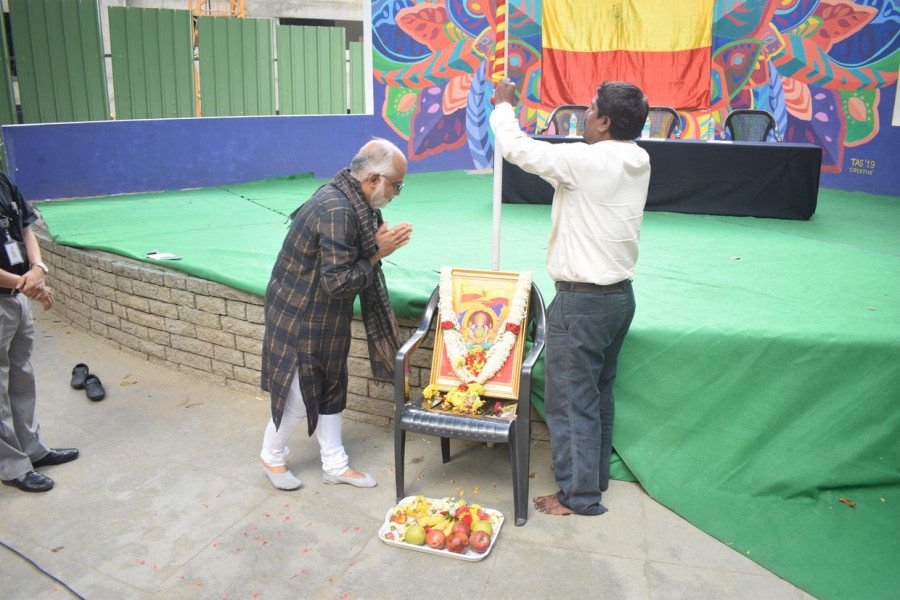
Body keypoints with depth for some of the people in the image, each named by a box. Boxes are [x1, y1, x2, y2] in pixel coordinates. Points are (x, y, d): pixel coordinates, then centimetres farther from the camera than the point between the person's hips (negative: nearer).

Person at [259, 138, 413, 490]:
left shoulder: (352, 201, 1)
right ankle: (272, 456, 30)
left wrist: (381, 244, -11)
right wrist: (378, 254, -21)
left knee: (331, 390, 15)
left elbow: (356, 254, 8)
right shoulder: (337, 212, -30)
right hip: (300, 318, -9)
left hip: (326, 316, 9)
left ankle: (335, 464, 29)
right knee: (300, 396, 5)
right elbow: (338, 282, -30)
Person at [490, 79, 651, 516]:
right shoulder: (638, 161, 5)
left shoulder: (588, 161, -20)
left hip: (582, 299, -9)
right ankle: (597, 476, 37)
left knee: (571, 399, 4)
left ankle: (579, 494, 16)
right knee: (599, 393, 21)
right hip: (620, 294, 9)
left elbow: (516, 148, -12)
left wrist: (503, 105, 7)